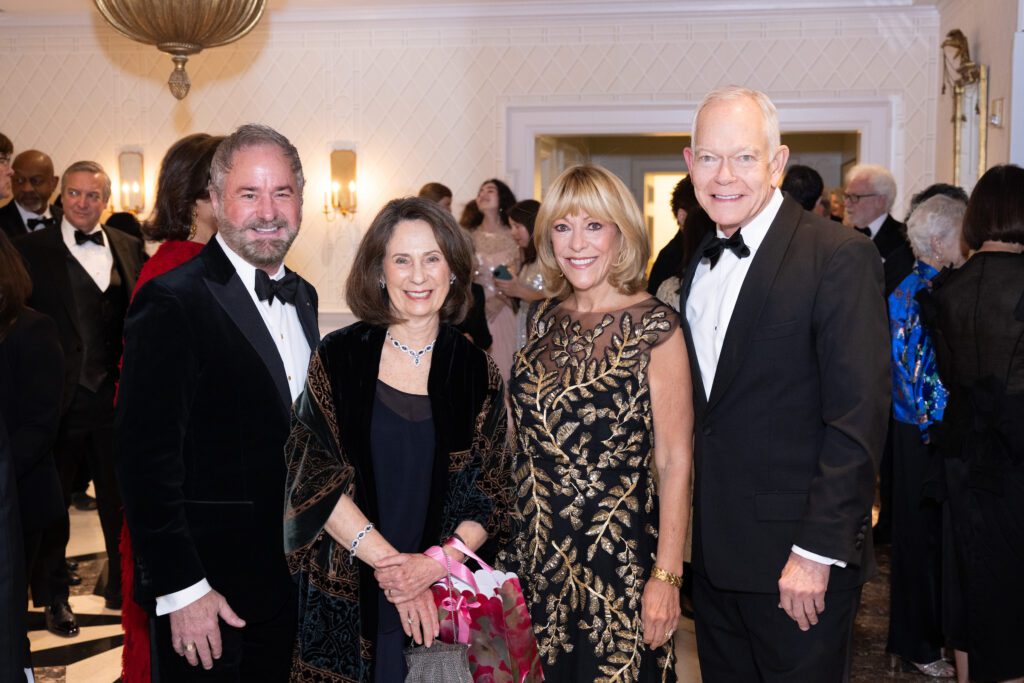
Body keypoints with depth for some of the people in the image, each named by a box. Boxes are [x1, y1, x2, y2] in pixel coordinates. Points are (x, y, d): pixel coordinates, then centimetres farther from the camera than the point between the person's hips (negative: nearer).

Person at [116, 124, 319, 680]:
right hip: (205, 595, -7)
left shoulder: (303, 297, 10)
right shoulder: (172, 303, -15)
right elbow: (147, 460, -18)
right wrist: (180, 589, -18)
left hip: (294, 584, 7)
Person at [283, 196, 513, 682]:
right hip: (345, 600, -1)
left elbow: (491, 495, 0)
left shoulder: (477, 373, 2)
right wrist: (386, 560, -15)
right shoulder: (338, 358, -2)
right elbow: (316, 475, -7)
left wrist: (438, 561, -16)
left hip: (444, 599, 1)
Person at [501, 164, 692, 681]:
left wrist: (667, 576, -15)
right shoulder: (543, 320, 5)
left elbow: (674, 462, -12)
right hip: (534, 555, 5)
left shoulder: (653, 326, -11)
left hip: (617, 560, -5)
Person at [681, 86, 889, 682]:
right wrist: (686, 532, 7)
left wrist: (818, 551, -19)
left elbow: (858, 416, -17)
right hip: (711, 553, 7)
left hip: (796, 560, -6)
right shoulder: (698, 264, 10)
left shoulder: (842, 257, -13)